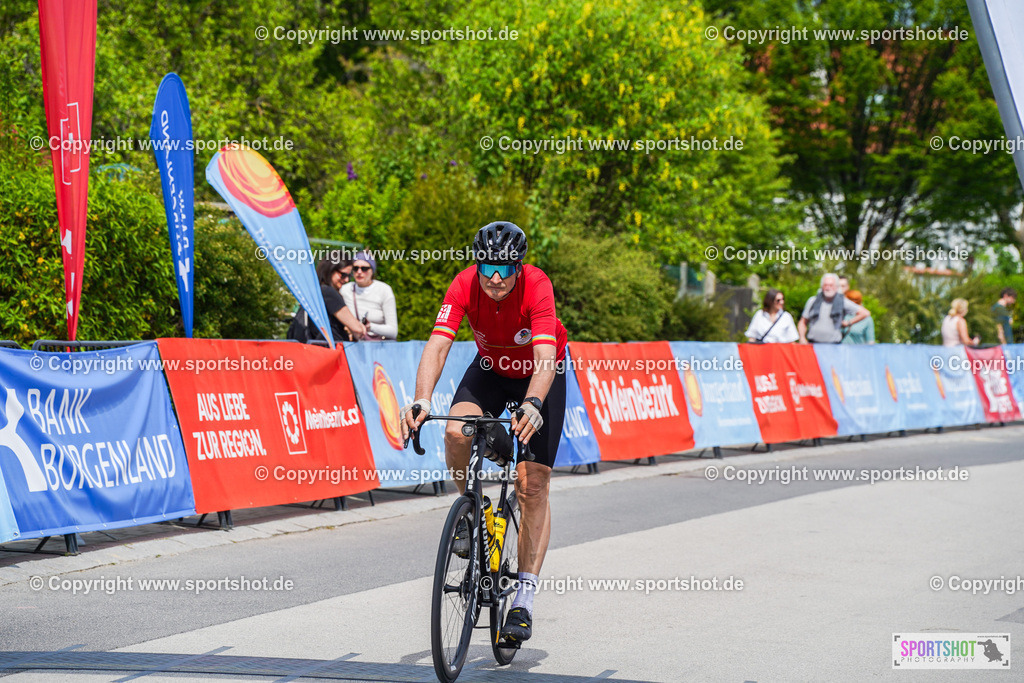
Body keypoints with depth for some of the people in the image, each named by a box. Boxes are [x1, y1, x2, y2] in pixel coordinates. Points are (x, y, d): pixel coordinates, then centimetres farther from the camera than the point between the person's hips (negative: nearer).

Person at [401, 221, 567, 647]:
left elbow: (545, 357, -44)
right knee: (456, 432, -30)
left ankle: (523, 602, -6)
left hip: (540, 375, -2)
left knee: (533, 484, -11)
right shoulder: (465, 285, -26)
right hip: (491, 368, 2)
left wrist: (532, 405, -62)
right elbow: (438, 344, -36)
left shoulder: (537, 286, -33)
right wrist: (422, 400, -53)